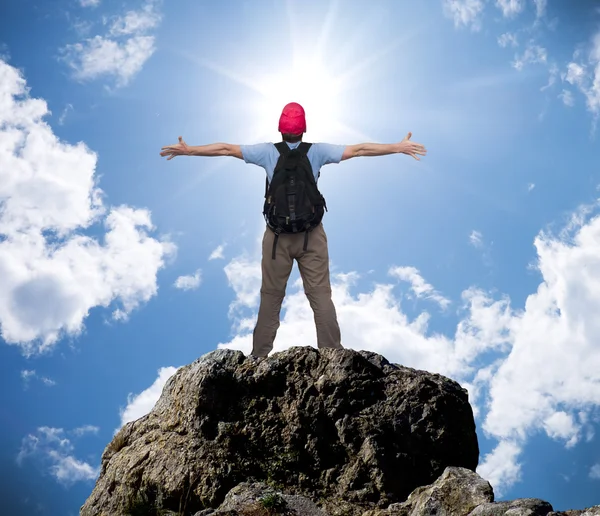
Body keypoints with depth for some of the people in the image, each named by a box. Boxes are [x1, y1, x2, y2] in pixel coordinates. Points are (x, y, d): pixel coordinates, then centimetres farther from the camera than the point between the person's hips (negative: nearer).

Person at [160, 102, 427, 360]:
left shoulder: (268, 152, -3)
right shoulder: (317, 151, -4)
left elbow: (226, 149, 1)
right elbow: (358, 150, -3)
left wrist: (189, 150, 9)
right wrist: (399, 147, 1)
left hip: (277, 235, 1)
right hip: (311, 234, 0)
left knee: (271, 296, 10)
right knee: (320, 295, 4)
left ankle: (260, 354, 17)